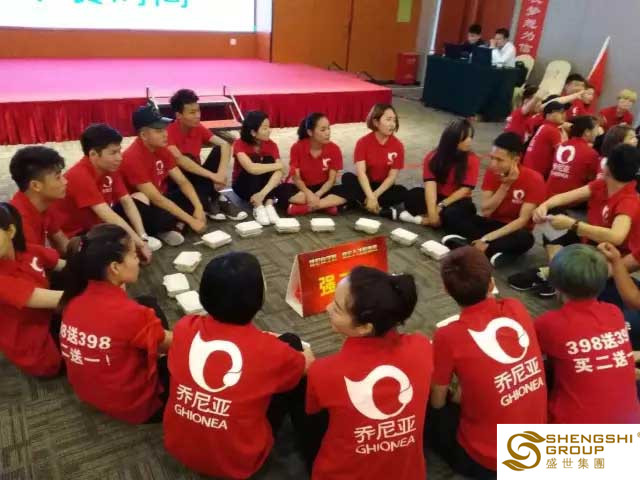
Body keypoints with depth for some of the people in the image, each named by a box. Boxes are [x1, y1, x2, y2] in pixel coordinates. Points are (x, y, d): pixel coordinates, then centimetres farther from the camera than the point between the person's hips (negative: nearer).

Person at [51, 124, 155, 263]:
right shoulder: (80, 176, -29)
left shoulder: (110, 168, -5)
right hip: (74, 236, -8)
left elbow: (127, 202, -9)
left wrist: (143, 237, -21)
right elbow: (108, 216, -34)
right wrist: (139, 243, -34)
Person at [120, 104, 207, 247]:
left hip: (160, 200, 8)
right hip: (140, 208, -7)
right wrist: (190, 220, -30)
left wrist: (198, 207, -20)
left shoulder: (162, 149, -3)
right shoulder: (132, 158, -26)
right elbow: (155, 198, -29)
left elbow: (183, 182, -3)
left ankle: (171, 227, -15)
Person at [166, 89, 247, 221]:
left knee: (218, 150, -13)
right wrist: (212, 175, -40)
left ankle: (209, 201, -19)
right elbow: (179, 159, -38)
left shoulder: (198, 128, -3)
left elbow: (224, 145, -13)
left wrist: (222, 172, -31)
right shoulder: (169, 132, -21)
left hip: (197, 179, 5)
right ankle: (217, 199, -21)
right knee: (188, 160, -33)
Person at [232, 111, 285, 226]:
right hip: (243, 186, -3)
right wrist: (279, 165, -28)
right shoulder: (239, 144, -20)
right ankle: (258, 207, -36)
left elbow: (279, 173, -26)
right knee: (254, 162, -29)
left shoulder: (271, 145, -12)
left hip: (264, 185, 3)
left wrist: (263, 193, -41)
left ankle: (269, 205, -32)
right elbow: (251, 168, -38)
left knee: (269, 160, -24)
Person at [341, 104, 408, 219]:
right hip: (365, 185, -1)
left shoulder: (398, 146, -9)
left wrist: (374, 196, -25)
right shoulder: (363, 142, -12)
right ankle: (381, 211, -31)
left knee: (402, 192, -28)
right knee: (347, 178, -28)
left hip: (383, 187, 1)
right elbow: (361, 172, -23)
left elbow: (392, 176, -12)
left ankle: (360, 202, -26)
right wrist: (370, 197, -36)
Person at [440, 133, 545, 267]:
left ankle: (468, 245, -38)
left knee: (525, 238, -39)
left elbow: (522, 220, -22)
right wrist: (505, 185, -23)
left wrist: (486, 238, -30)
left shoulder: (533, 179, -18)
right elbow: (485, 212, -12)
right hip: (493, 224, 4)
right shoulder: (492, 172, -7)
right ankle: (493, 251, -33)